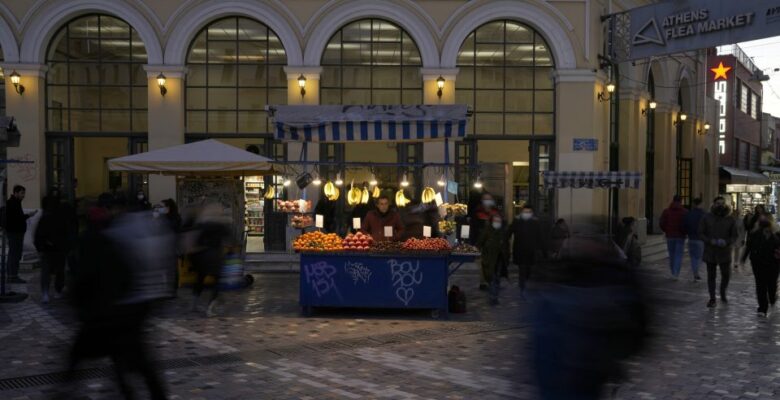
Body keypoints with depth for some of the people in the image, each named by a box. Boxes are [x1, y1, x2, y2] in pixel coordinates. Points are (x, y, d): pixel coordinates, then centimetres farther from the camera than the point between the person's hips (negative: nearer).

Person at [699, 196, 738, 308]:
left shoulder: (730, 219, 2)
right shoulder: (706, 218, -1)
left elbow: (734, 236, 2)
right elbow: (701, 234, -2)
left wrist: (726, 242, -19)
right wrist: (711, 241, -18)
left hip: (725, 252, 1)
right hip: (710, 252, -1)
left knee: (726, 275, 7)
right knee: (711, 276, 6)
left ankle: (723, 294, 34)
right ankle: (712, 298, 15)